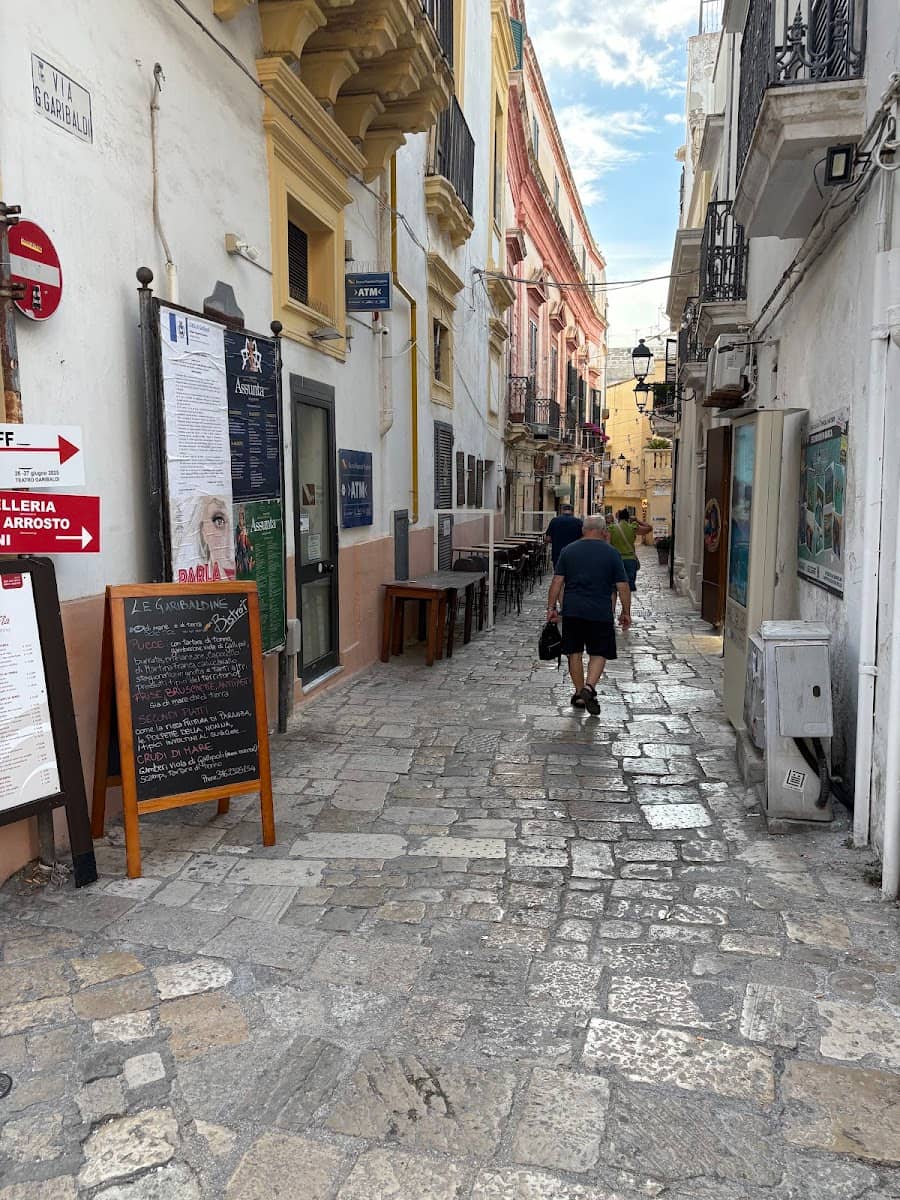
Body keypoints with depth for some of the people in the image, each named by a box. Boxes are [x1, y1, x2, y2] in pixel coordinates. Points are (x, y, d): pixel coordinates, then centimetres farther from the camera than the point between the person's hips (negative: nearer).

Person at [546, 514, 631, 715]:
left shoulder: (569, 550, 5)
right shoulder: (611, 553, 0)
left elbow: (557, 581, 1)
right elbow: (622, 586, -1)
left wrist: (551, 607, 5)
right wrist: (626, 613, 7)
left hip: (572, 610, 2)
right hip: (600, 613, -2)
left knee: (574, 652, 12)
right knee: (599, 653, 8)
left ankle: (579, 694, 16)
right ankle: (589, 688, -12)